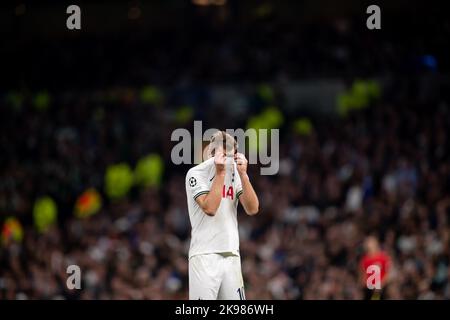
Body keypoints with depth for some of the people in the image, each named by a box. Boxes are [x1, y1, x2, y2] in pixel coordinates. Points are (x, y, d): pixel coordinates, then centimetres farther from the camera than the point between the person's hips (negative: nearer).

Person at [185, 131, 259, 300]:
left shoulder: (234, 172, 11)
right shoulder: (196, 174, -4)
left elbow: (252, 209, 1)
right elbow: (210, 208, -16)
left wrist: (243, 174, -8)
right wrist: (220, 173, -14)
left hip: (231, 255, 5)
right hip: (205, 255, -5)